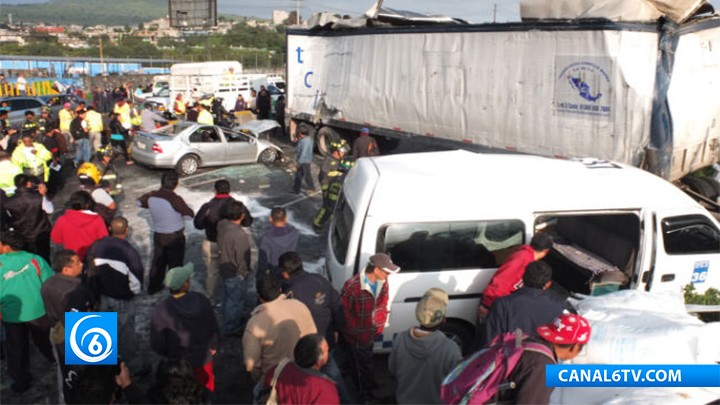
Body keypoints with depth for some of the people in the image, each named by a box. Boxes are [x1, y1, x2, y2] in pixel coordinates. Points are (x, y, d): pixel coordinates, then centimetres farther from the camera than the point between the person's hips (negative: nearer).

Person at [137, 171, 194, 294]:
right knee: (175, 264, 9)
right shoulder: (175, 199, -26)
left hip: (158, 235, 6)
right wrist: (180, 208, 0)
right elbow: (190, 215, -18)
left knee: (158, 261, 21)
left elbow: (139, 202, 13)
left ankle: (153, 287, 34)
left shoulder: (152, 196, -7)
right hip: (175, 237, -6)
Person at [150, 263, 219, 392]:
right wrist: (213, 345, 11)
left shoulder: (161, 310, -30)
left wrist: (166, 354, 3)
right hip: (203, 356, 2)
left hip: (177, 362, -2)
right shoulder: (201, 300, -22)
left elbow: (157, 343, -18)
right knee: (206, 385, 30)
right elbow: (213, 327, -8)